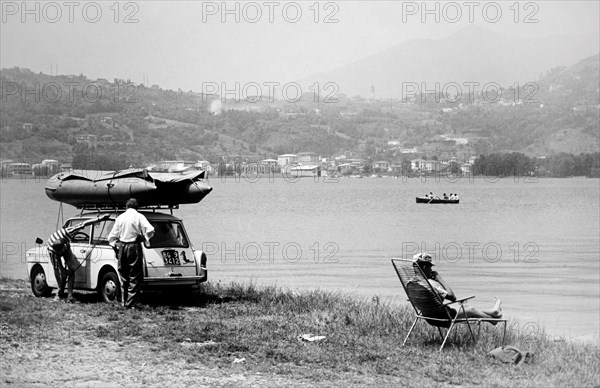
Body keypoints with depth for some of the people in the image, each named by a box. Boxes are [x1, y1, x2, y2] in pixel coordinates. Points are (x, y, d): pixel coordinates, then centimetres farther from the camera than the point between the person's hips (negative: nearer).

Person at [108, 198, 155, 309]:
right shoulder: (139, 217, -4)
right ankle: (131, 303, -5)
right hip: (134, 247, -4)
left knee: (123, 276, 14)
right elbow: (150, 230, -14)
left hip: (122, 247, 4)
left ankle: (124, 302, 17)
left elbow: (112, 236, 9)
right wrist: (146, 237, 5)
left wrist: (114, 245, 20)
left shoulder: (120, 218, 8)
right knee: (135, 277, 1)